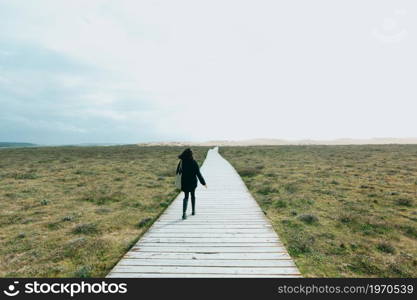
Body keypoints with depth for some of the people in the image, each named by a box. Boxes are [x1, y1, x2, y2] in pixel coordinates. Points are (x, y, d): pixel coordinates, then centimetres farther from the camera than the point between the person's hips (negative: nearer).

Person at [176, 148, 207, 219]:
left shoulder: (181, 162, -4)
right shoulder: (193, 162, -15)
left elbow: (178, 172, 3)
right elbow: (198, 173, -15)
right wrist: (203, 182, -9)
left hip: (184, 182, 2)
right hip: (192, 182, -2)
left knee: (186, 197, 8)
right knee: (193, 195, 19)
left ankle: (184, 213, -11)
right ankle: (193, 211, 30)